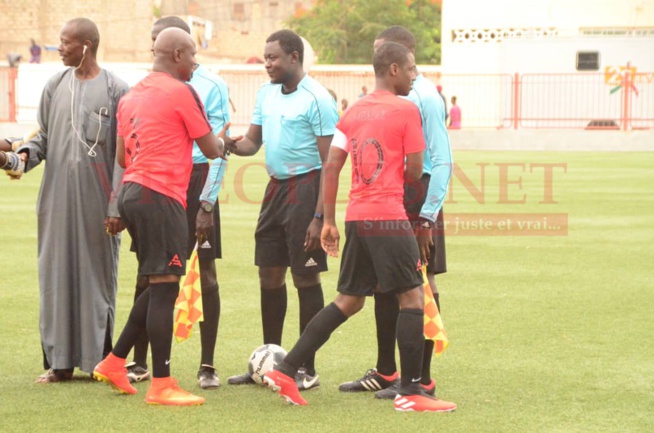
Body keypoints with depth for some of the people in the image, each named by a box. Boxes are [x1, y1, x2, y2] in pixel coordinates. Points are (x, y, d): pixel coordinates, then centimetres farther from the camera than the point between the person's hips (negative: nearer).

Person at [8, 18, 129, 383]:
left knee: (98, 276, 1)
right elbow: (45, 137, 17)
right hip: (57, 198, 4)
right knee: (56, 275, 3)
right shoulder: (55, 86, 11)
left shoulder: (116, 90, -2)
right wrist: (26, 153, -6)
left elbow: (123, 155, -4)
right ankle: (60, 361, 10)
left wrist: (118, 208, -9)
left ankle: (99, 360, 10)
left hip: (96, 200, -4)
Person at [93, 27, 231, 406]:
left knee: (159, 286, 18)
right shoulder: (182, 93, -9)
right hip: (161, 197, -9)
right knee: (164, 287, -6)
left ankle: (114, 363, 20)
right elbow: (212, 150, -2)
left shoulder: (132, 95, 16)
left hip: (132, 191, 9)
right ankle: (161, 386, -5)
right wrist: (223, 138, 19)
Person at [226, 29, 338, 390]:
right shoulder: (266, 93, 11)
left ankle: (308, 369, 4)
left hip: (305, 188, -8)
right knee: (269, 275, 11)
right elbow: (253, 141, 16)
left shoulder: (317, 99, -13)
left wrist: (320, 215, -19)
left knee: (306, 277, -3)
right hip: (276, 187, 8)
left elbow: (330, 162, -14)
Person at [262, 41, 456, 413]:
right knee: (412, 296, 0)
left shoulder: (354, 112, 13)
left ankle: (286, 371, 11)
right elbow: (414, 170, -7)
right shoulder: (406, 110, -6)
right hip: (389, 217, -7)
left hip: (356, 217, 7)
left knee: (349, 301, 15)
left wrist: (329, 221, 13)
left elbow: (332, 166, 10)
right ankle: (410, 392, -1)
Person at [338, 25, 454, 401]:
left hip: (415, 201, -8)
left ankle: (423, 380, 3)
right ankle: (385, 373, 23)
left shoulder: (425, 97, -13)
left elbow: (443, 161, -16)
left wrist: (428, 216, -19)